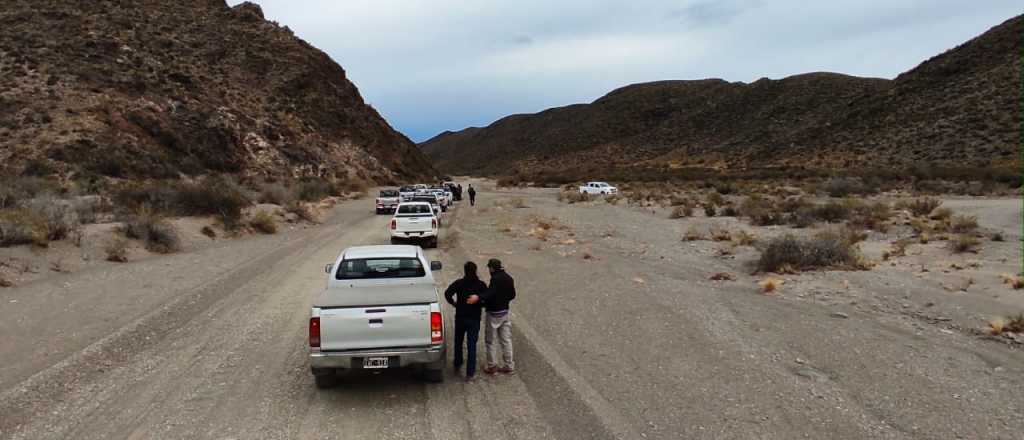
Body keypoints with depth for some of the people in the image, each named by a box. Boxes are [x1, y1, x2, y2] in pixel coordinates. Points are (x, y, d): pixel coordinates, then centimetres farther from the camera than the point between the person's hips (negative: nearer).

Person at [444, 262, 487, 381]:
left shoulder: (459, 283, -6)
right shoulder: (481, 285, -6)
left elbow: (447, 293, -17)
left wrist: (454, 303, -1)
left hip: (460, 317, 1)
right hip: (474, 319, -1)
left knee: (458, 342, 22)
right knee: (472, 345, 1)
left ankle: (457, 365, 36)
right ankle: (470, 373, -1)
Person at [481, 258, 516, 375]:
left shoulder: (495, 279, -20)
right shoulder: (509, 278, 5)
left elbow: (491, 293, -36)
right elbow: (512, 295, 13)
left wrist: (479, 298, -48)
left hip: (494, 314, -7)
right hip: (505, 312, 7)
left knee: (491, 341, 6)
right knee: (506, 340, 13)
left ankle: (492, 366, 14)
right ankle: (509, 366, 18)